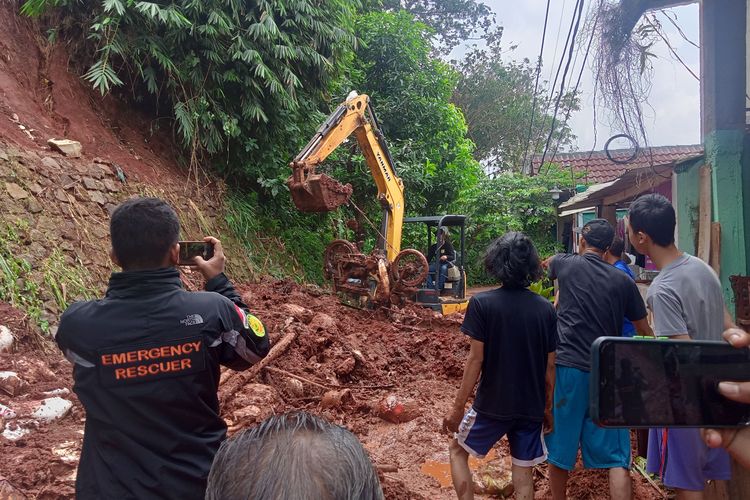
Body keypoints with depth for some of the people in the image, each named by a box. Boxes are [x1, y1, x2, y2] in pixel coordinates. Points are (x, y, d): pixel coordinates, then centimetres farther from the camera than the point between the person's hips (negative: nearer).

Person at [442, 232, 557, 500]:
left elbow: (476, 359, -14)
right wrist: (548, 407, 16)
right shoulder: (546, 308, -2)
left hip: (492, 403, -3)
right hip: (531, 406, 4)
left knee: (458, 452, 19)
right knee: (523, 470, 15)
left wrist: (458, 406, -5)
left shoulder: (482, 303, -13)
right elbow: (550, 366, 3)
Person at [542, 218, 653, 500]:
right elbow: (644, 330, 12)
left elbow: (549, 263, 28)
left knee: (560, 446, 12)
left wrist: (548, 262, 53)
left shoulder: (565, 264, 2)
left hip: (567, 366, 0)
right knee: (615, 456, 5)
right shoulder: (623, 281, 3)